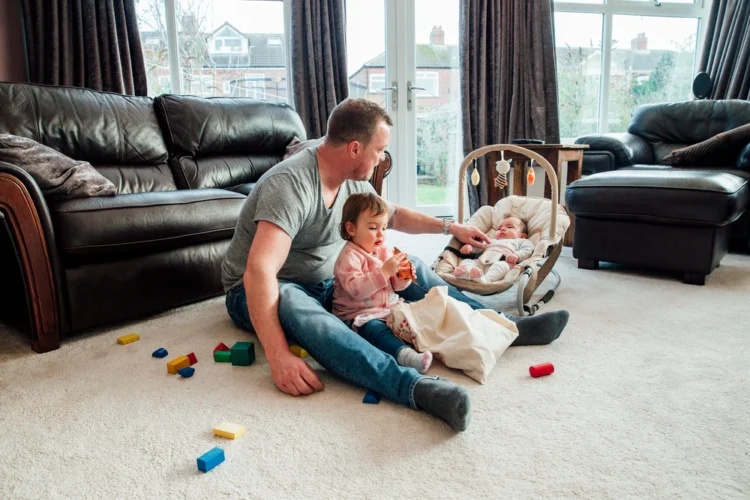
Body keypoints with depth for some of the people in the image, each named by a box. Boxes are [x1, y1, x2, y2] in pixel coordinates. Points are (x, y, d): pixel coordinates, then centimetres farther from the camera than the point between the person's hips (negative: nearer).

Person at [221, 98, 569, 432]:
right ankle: (417, 388, -58)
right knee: (290, 302, -43)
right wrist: (278, 357, -49)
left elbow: (391, 215, 18)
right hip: (260, 293, -7)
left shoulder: (353, 182, -2)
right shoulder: (291, 184, -29)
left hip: (325, 283, 8)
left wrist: (450, 227, 16)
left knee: (408, 267, -2)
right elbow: (258, 271, -40)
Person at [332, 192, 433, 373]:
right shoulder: (349, 256, -13)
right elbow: (355, 288, -29)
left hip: (390, 307, 9)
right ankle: (403, 354, -57)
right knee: (376, 329, -37)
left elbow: (395, 286, 16)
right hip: (360, 315, -9)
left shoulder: (384, 251, 11)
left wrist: (404, 276, -7)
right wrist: (385, 271, -31)